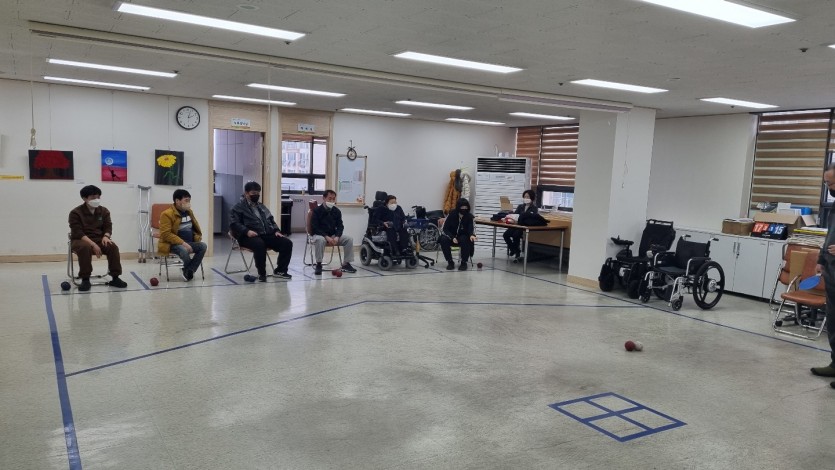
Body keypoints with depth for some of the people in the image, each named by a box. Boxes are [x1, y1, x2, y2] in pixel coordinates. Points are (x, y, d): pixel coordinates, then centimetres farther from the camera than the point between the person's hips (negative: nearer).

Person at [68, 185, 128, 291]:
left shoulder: (104, 211, 7)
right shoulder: (75, 213, -7)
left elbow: (108, 227, 6)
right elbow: (78, 233, -16)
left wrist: (106, 236, -20)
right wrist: (93, 244, -29)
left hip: (99, 239, 4)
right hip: (81, 240, -4)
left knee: (113, 246, -27)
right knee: (85, 247, -39)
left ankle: (115, 278, -19)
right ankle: (85, 280, -28)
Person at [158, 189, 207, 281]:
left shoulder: (189, 211, 11)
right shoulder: (167, 214, -11)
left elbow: (195, 227, 27)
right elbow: (166, 234, -19)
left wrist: (197, 237, 6)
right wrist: (183, 243, -26)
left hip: (189, 243, 7)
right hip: (173, 244, -6)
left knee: (203, 246, -23)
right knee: (184, 250, -38)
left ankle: (188, 272, -20)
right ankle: (190, 271, -11)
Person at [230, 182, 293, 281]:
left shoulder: (262, 207, 27)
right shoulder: (239, 207, 7)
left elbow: (271, 220, 27)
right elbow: (234, 224, -4)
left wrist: (276, 230, 6)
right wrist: (247, 231, -22)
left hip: (267, 235, 6)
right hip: (250, 236, -6)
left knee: (287, 243, -15)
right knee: (260, 245, -41)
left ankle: (280, 270, -4)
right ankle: (262, 273, -24)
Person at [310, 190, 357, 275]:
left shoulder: (337, 211, 4)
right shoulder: (317, 211, -10)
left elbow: (340, 226, 5)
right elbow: (314, 228, -14)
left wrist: (337, 237, -16)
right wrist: (326, 237, -26)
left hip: (333, 235, 5)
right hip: (319, 234, -4)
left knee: (349, 239, -15)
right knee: (320, 240, -40)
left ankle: (346, 264, -7)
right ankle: (318, 264, -25)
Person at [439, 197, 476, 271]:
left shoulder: (470, 217, -15)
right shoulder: (451, 214, -14)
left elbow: (472, 229, -28)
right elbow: (443, 229, -12)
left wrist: (472, 235, -54)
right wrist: (452, 238, -27)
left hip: (463, 237, -1)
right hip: (451, 236, 1)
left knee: (465, 240, -34)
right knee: (443, 240, -29)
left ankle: (464, 263, -15)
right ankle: (450, 262, -13)